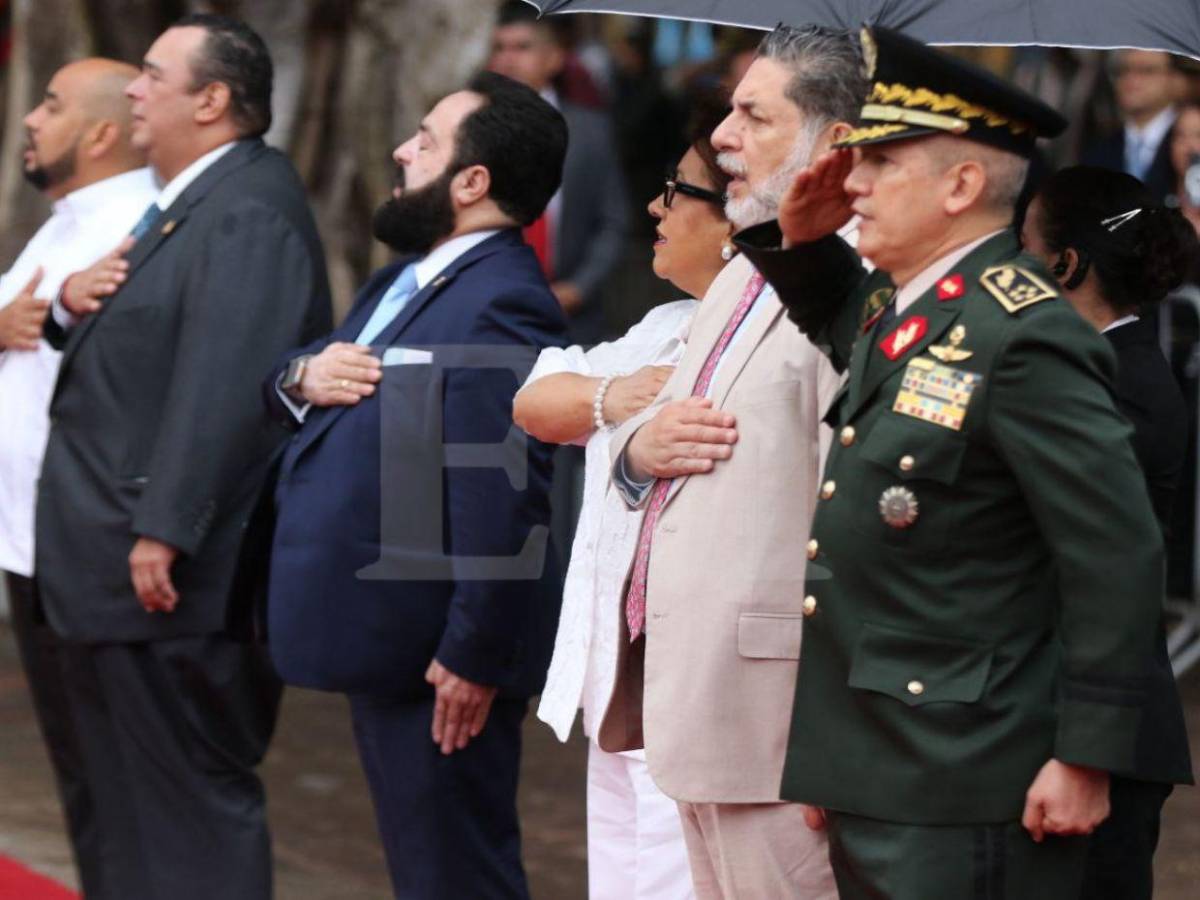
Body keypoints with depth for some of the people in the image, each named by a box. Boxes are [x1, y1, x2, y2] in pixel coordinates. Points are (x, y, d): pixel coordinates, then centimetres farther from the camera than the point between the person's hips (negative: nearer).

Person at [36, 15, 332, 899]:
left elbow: (220, 384, -26)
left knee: (190, 805, -4)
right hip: (112, 572, 11)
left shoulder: (249, 212, -18)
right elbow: (115, 345, 24)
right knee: (130, 802, 17)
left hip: (168, 575, -11)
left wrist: (163, 532, -29)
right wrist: (72, 303, 1)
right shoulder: (183, 202, 16)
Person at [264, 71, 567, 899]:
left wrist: (474, 655, -23)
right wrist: (302, 376, -4)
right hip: (381, 646, 10)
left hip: (436, 667, -10)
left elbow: (504, 499, -25)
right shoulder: (407, 279, 12)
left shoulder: (500, 306, -20)